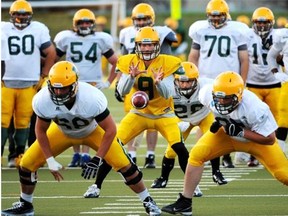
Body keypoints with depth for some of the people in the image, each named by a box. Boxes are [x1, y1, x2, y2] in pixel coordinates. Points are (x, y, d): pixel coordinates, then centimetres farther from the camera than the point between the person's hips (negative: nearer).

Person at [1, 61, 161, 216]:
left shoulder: (92, 98, -41)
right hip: (63, 133, 2)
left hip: (93, 131, -2)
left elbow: (110, 129, -30)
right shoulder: (43, 101, -33)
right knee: (27, 163, -6)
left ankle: (148, 202, 7)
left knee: (123, 164, -15)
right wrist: (50, 161, -17)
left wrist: (97, 160, -33)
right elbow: (41, 131, -13)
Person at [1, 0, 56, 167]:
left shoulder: (38, 29, 2)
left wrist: (43, 76, 5)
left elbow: (51, 53, 8)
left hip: (29, 83, 0)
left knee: (23, 121, 3)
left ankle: (17, 155, 11)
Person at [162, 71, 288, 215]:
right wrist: (219, 121, -15)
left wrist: (240, 132, -38)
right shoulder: (209, 94, -28)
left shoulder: (254, 108, -40)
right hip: (227, 134, 4)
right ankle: (185, 203, -3)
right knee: (197, 154, -14)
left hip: (256, 138, -3)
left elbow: (269, 139, -31)